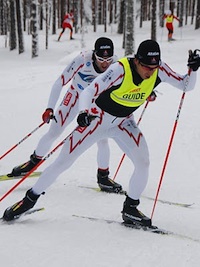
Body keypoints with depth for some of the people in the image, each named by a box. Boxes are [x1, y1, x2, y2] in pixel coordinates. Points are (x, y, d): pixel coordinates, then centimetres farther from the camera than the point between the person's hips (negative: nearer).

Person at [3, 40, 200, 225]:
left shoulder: (159, 70, -17)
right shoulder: (120, 69, -31)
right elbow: (88, 92, -32)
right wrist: (84, 112, -51)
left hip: (123, 123, 4)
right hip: (97, 119, -4)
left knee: (143, 162, -16)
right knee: (62, 163, -4)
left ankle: (130, 209, 5)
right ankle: (30, 199, 15)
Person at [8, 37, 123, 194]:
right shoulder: (83, 60, -35)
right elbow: (60, 83, -29)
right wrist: (50, 108, -35)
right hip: (76, 95, -1)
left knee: (102, 139, -7)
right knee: (54, 132, -1)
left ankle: (103, 177, 12)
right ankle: (34, 162, 22)